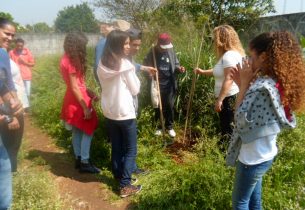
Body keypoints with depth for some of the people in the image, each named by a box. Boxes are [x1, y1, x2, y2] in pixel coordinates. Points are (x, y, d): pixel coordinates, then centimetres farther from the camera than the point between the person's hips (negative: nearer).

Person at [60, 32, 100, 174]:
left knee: (77, 131, 15)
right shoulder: (71, 62, -19)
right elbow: (74, 87, -21)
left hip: (73, 99, 9)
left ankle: (79, 159, 25)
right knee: (88, 130, -1)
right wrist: (85, 107, -20)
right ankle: (84, 163, 5)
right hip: (77, 100, -9)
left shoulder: (68, 59, 9)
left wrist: (89, 93, 11)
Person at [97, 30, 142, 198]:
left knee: (116, 148, 17)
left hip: (109, 112, 7)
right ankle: (125, 185, 7)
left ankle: (119, 177, 29)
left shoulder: (102, 64, 2)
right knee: (131, 150, 6)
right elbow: (135, 90, -9)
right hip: (125, 113, -6)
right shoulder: (125, 64, -17)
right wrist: (135, 75, 3)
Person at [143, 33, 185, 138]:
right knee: (158, 106, 9)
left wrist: (179, 68, -10)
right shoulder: (152, 53, -8)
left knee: (169, 106, 7)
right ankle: (158, 127, 26)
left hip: (170, 84, 2)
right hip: (157, 84, -2)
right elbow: (146, 67, -1)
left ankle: (170, 126, 24)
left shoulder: (171, 51, 1)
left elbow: (175, 64, 12)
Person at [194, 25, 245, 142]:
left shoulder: (229, 55, -19)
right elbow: (220, 72, 29)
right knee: (226, 127, 19)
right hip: (229, 98, 11)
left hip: (230, 98, -11)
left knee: (228, 129, -3)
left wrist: (219, 100, -26)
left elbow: (229, 79, -26)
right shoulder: (227, 55, 16)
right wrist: (202, 72, 27)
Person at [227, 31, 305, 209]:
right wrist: (245, 85, -1)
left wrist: (244, 84, -21)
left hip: (253, 157, -9)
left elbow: (241, 120, -24)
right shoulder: (278, 82, 1)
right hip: (265, 154, 9)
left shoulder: (263, 86, -29)